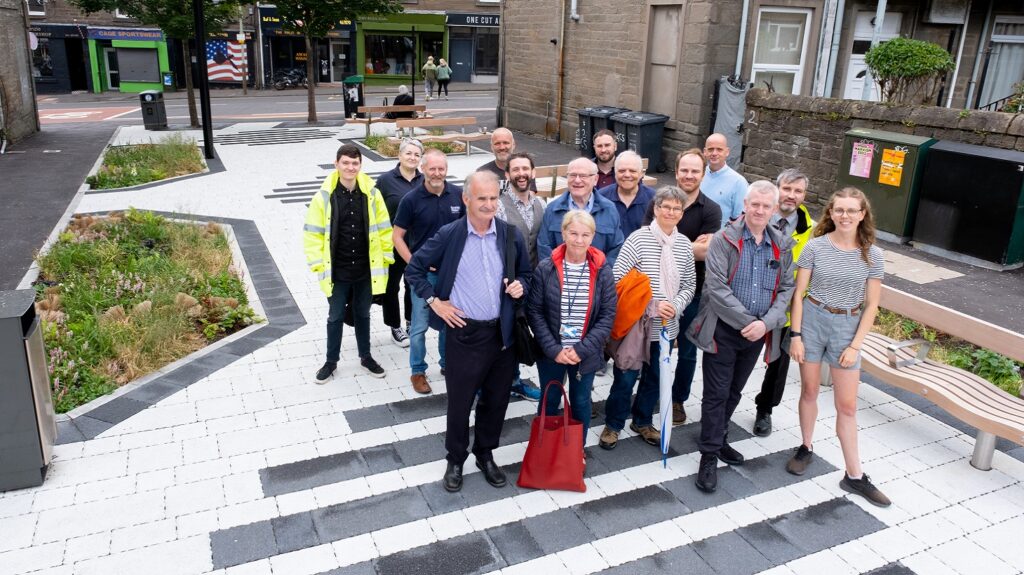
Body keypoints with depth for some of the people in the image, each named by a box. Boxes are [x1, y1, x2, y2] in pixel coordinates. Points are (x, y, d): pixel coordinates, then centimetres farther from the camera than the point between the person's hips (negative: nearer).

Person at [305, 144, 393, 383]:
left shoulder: (372, 194, -6)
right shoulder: (324, 197, -10)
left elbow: (383, 228, 2)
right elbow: (312, 233, -5)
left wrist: (385, 258, 1)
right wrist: (318, 263, -8)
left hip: (365, 270, 1)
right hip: (337, 271, -1)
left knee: (363, 314, 19)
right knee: (335, 317, 14)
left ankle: (366, 356, 36)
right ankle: (331, 361, 31)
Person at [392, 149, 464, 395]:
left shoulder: (458, 195, -4)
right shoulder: (411, 199, -11)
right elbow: (398, 237, -5)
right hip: (423, 272, -3)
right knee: (420, 326, 5)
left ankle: (447, 363, 35)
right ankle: (417, 371, 21)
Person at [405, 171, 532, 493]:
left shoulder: (511, 235, -1)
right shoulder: (448, 235, -8)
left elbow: (526, 273, 13)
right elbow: (414, 270, 1)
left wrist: (521, 285, -9)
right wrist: (435, 301, -6)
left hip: (503, 332, 3)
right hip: (464, 333, -2)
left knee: (496, 400, 14)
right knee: (459, 401, 9)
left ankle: (485, 454, 36)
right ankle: (455, 460, 30)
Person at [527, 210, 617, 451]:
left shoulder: (602, 272, -8)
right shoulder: (545, 269, -10)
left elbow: (608, 316, -7)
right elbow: (534, 311, -7)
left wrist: (581, 349, -15)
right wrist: (553, 349, -15)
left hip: (586, 355, 1)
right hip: (551, 353, 0)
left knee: (581, 403, 18)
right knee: (549, 402, 17)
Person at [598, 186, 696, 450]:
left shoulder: (684, 244, 2)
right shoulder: (638, 238, -13)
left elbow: (689, 285, 9)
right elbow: (618, 280, -17)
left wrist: (676, 306, -11)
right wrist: (652, 305, -20)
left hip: (666, 326, 5)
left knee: (655, 377, 18)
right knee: (625, 377, 5)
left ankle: (642, 421, 39)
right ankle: (613, 424, 26)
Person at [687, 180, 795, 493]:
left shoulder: (782, 245, 6)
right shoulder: (724, 239, -9)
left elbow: (786, 289, 4)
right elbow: (717, 287, -17)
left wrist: (766, 323, -12)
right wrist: (748, 321, -18)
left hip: (758, 333, 5)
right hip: (723, 330, -5)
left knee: (734, 392, 19)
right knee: (716, 394, 0)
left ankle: (717, 439, 37)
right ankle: (709, 455, 11)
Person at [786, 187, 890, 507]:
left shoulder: (872, 255, -3)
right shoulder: (815, 247, -6)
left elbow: (871, 305, -1)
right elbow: (799, 294, -3)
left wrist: (855, 345, -7)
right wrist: (796, 334, -7)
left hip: (847, 327, 1)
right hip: (812, 321, 0)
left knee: (847, 405, 4)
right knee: (809, 390, 11)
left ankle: (854, 476, 12)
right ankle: (806, 449, 32)